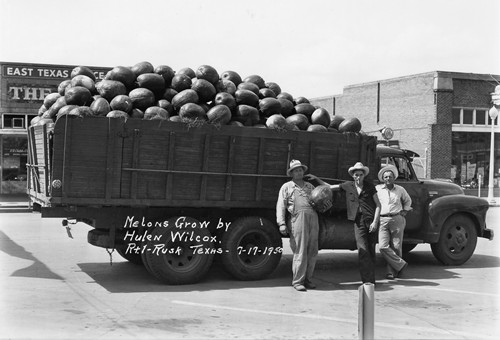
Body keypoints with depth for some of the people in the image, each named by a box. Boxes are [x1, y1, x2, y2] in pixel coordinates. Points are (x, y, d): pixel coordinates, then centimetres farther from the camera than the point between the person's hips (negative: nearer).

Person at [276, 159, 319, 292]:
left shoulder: (310, 186, 25)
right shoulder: (287, 187, 12)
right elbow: (280, 206, 5)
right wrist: (281, 223, -7)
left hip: (313, 219, 5)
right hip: (297, 218, -5)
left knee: (312, 252, 4)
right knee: (300, 252, -8)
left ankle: (307, 279, 14)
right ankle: (297, 281, -1)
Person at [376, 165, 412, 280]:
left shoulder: (400, 190, 11)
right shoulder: (377, 189, 6)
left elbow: (408, 200, 30)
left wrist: (405, 211, 14)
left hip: (397, 219, 1)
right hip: (382, 220, -1)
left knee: (396, 247, 0)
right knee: (383, 247, -15)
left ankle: (392, 271, 12)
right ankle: (400, 264, -1)